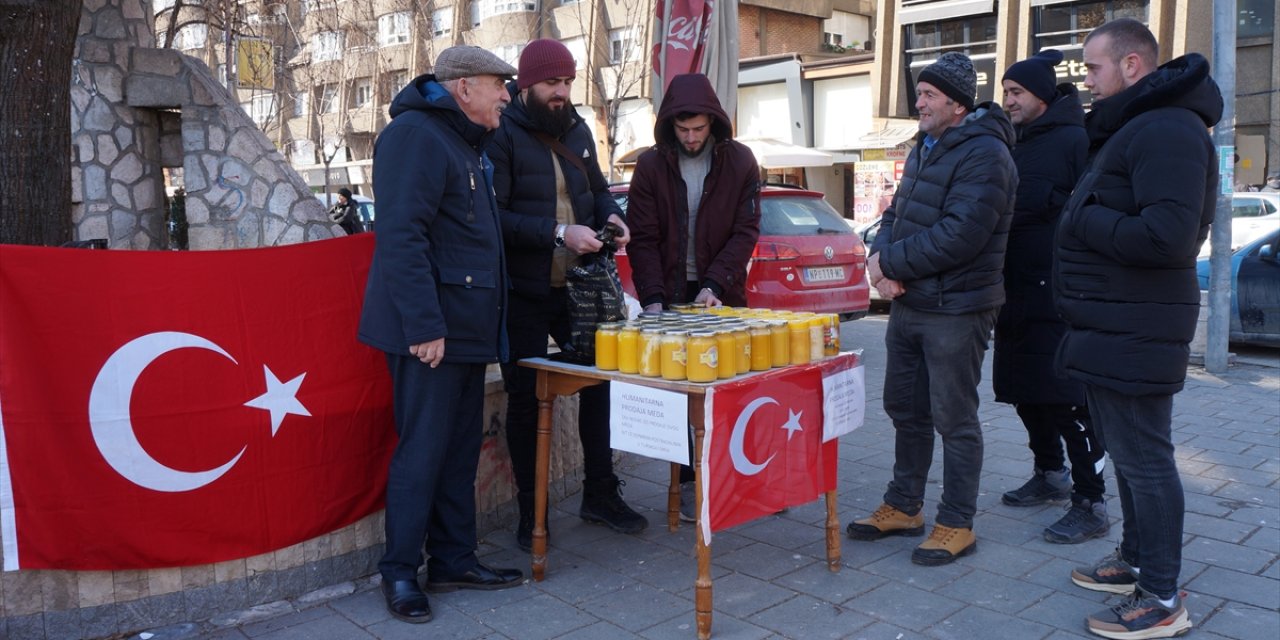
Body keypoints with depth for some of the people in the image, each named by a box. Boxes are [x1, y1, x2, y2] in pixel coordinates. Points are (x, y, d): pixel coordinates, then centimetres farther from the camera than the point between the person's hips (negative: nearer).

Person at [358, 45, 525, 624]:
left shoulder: (466, 142, 19)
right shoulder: (415, 135, -12)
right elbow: (400, 236, -21)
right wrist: (424, 325, -24)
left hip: (466, 327, 9)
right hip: (431, 329, -9)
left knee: (460, 449, 13)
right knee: (422, 451, -2)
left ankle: (453, 560, 23)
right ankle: (400, 572, 12)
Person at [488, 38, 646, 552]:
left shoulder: (577, 131, 10)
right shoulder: (503, 136, -11)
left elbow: (597, 187, 23)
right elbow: (494, 216, -19)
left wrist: (611, 215, 1)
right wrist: (558, 232, -25)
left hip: (579, 287, 6)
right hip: (523, 294, -6)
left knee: (600, 381, 9)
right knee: (526, 399, 4)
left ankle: (600, 494, 26)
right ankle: (529, 512, 18)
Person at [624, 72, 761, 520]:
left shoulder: (740, 162, -2)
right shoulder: (651, 165, -1)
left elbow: (746, 231, -4)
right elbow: (642, 238, -4)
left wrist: (715, 285, -15)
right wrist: (653, 297, -15)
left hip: (721, 294, 0)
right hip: (671, 296, 0)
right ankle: (689, 483, 12)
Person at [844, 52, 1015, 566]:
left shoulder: (984, 154, -15)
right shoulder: (925, 147, 14)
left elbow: (959, 235, -24)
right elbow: (895, 214, 16)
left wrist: (890, 262, -15)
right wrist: (882, 259, -6)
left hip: (955, 311, -9)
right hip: (908, 303, 9)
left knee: (955, 420, 2)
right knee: (905, 410, 16)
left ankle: (957, 525, 15)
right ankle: (903, 508, 30)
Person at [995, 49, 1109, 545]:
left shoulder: (1074, 141, -9)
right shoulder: (1016, 146, 17)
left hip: (1059, 299, -8)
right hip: (1017, 295, 9)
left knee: (1069, 401, -5)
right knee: (1027, 394, 16)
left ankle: (1091, 504, 4)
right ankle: (1050, 475, 33)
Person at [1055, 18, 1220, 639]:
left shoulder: (1166, 130, -17)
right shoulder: (1129, 128, 18)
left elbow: (1165, 236, -28)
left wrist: (1079, 219, -17)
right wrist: (1084, 220, 3)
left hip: (1133, 334, -11)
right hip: (1109, 330, 11)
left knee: (1143, 459, -3)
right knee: (1127, 453, 19)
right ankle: (1135, 560, 34)